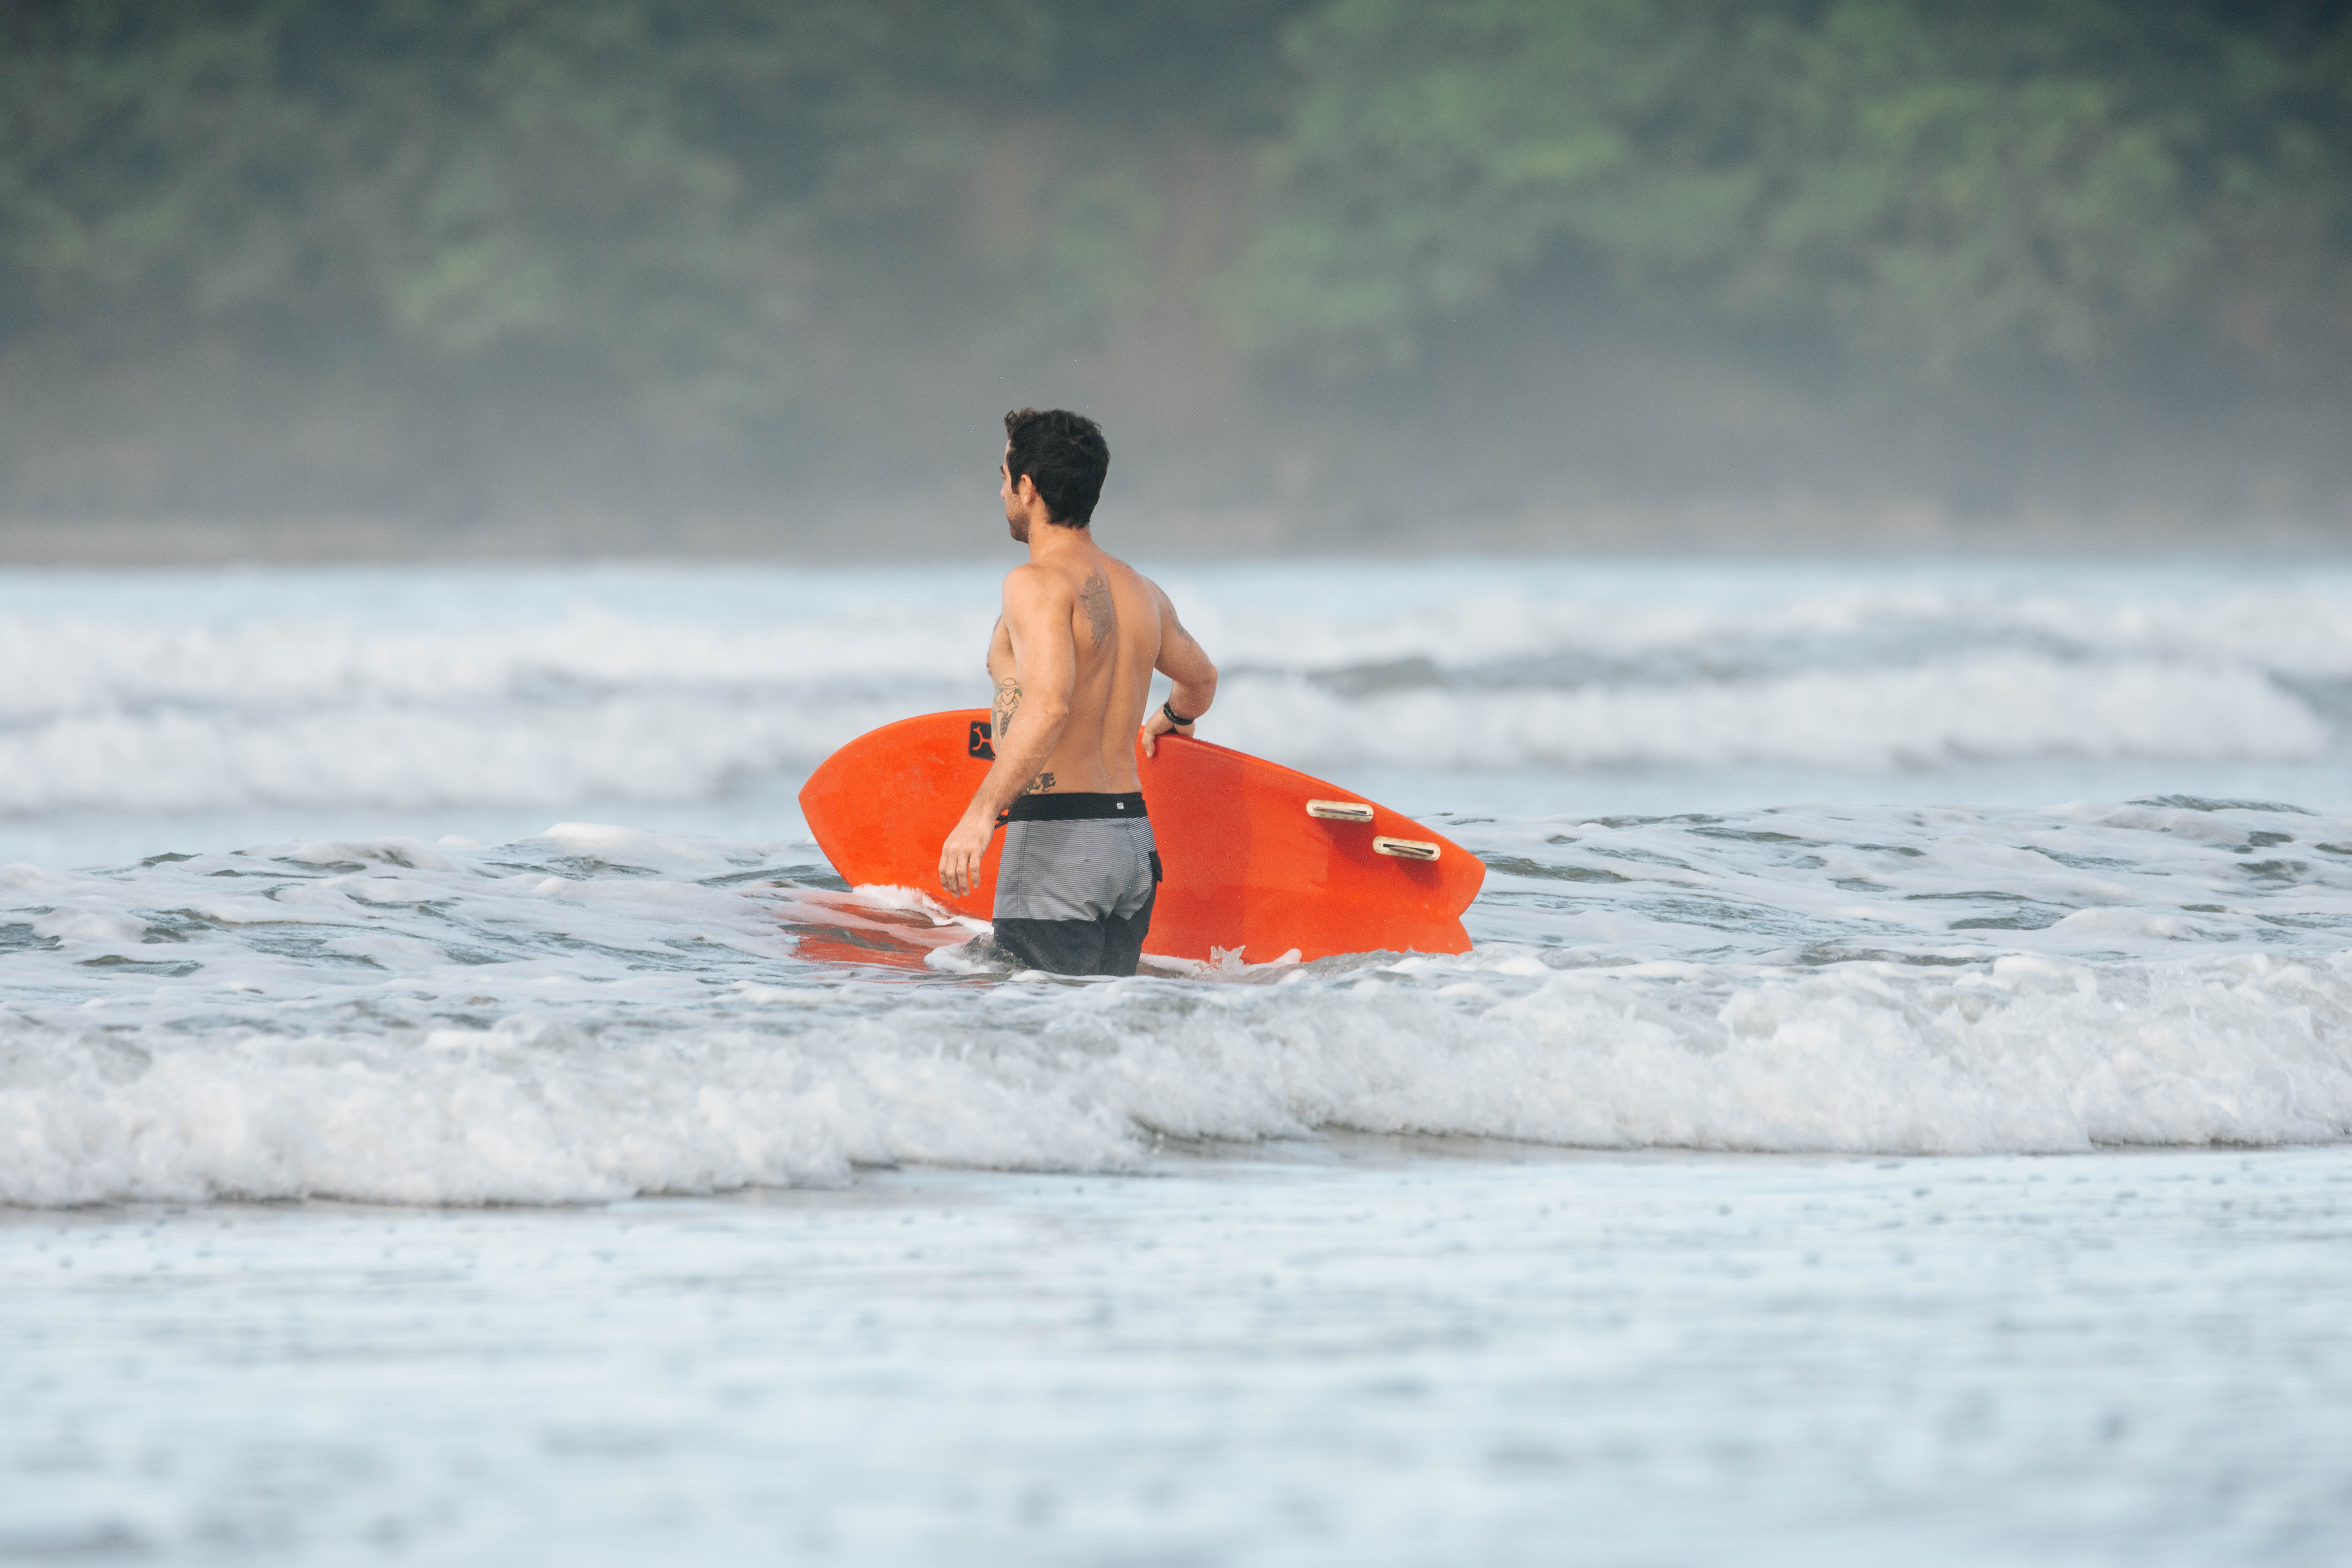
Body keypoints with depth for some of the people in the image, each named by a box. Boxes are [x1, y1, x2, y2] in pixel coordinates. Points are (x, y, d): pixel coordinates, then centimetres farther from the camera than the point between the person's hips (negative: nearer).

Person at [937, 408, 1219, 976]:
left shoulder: (1038, 583, -11)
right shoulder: (1139, 591, 15)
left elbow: (1048, 703, -27)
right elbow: (1201, 678, 34)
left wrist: (980, 814, -30)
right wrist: (1172, 721, 57)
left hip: (1059, 842, -8)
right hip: (1134, 842, 8)